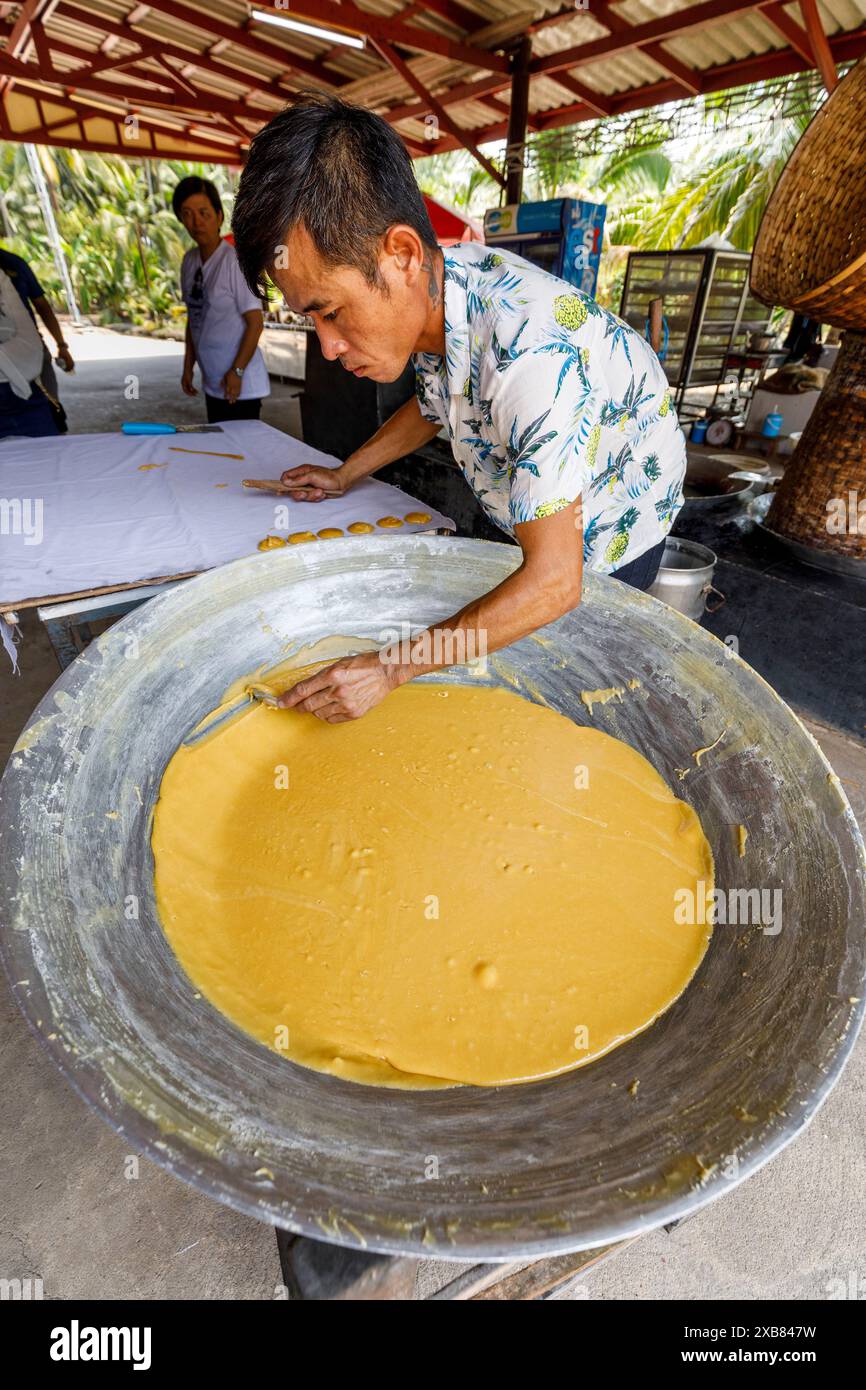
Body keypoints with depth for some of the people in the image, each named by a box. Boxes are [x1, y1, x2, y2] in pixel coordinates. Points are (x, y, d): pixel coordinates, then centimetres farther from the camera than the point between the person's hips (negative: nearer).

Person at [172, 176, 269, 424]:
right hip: (212, 384, 7)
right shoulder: (190, 260, 10)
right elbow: (193, 318, 16)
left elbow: (255, 322, -12)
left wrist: (237, 372, -15)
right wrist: (188, 366, 13)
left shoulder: (235, 260, -10)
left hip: (240, 386, -7)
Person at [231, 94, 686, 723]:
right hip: (532, 512, 7)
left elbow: (553, 584, -40)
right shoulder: (427, 292, -13)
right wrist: (344, 475, 12)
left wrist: (390, 668, -38)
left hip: (606, 536, -7)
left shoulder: (532, 354, -40)